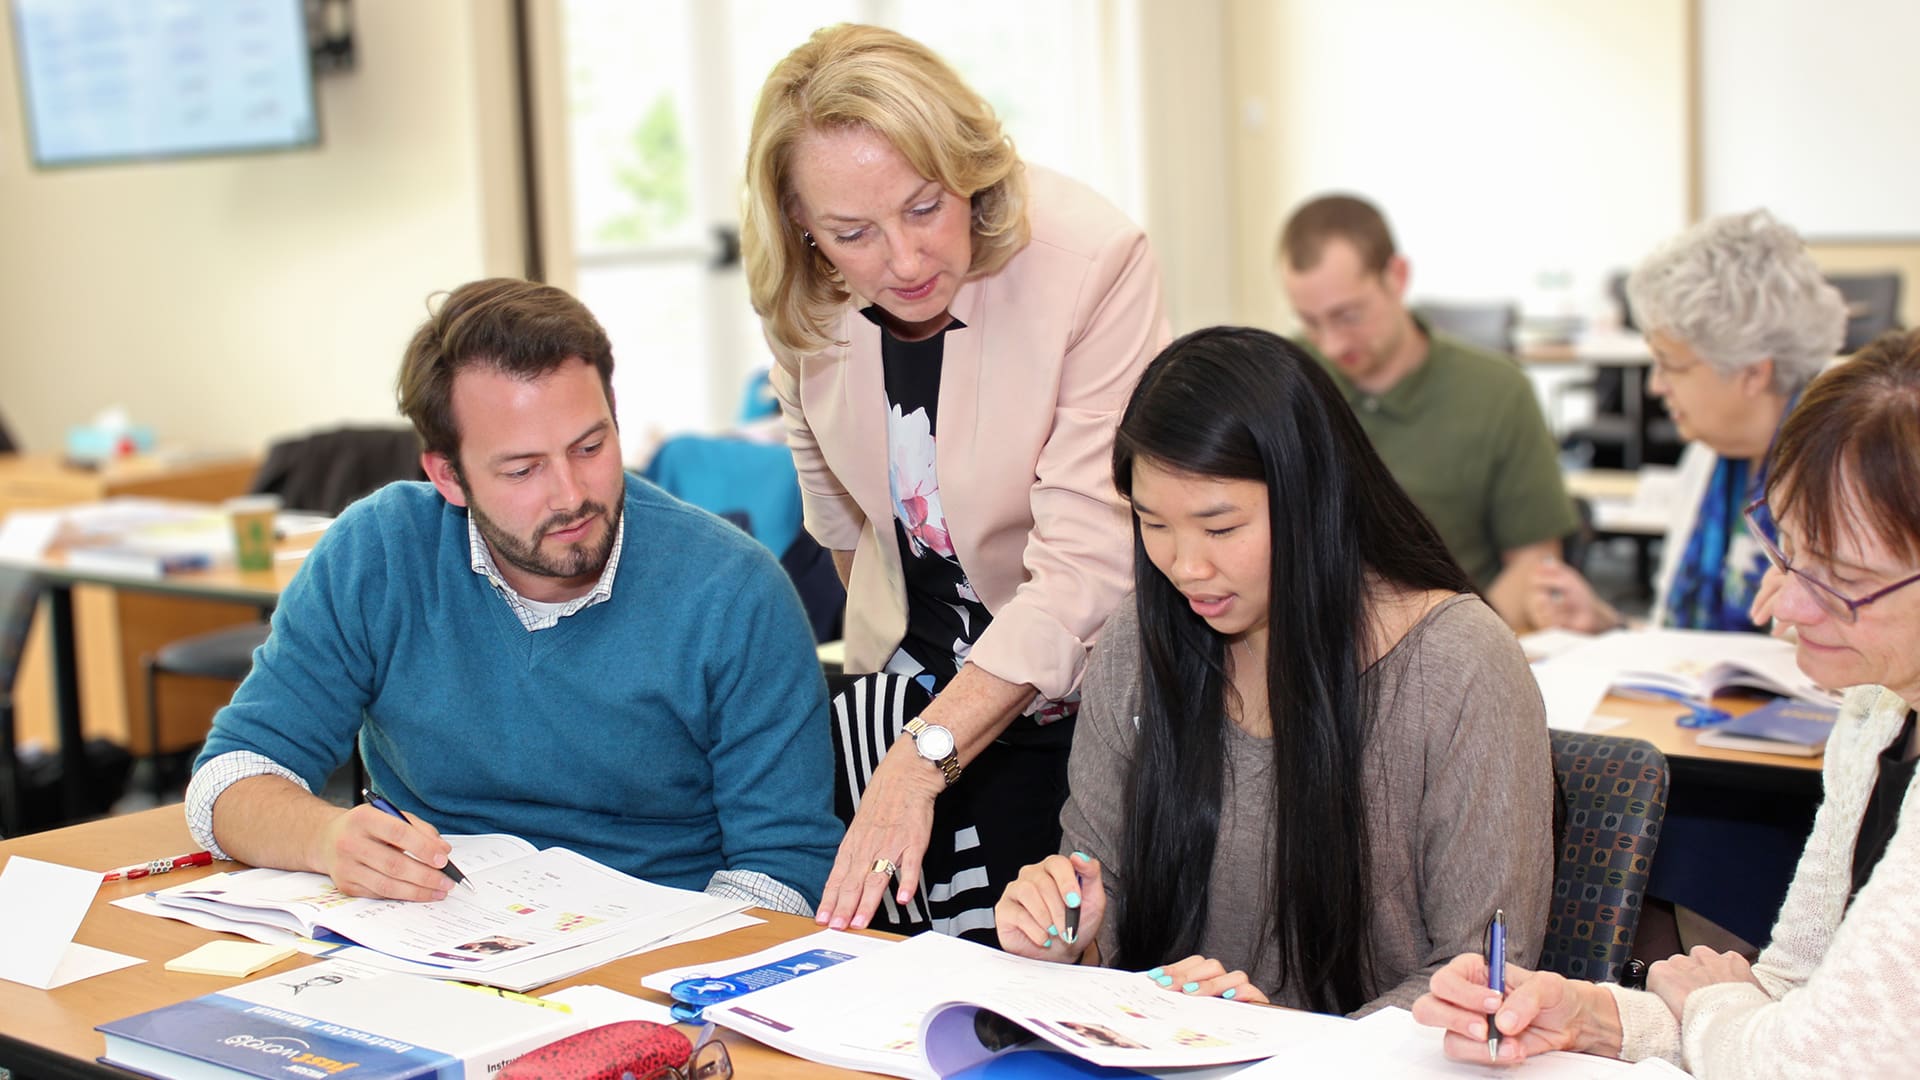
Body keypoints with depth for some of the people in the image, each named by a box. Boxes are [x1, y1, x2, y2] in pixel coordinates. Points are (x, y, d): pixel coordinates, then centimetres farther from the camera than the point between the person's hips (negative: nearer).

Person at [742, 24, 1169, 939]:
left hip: (1080, 683, -4)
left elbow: (1084, 570, -30)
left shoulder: (1094, 261, -25)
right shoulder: (801, 299, -9)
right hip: (912, 686, 4)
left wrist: (922, 755, -37)